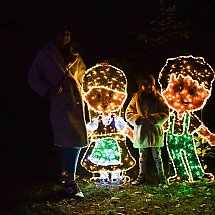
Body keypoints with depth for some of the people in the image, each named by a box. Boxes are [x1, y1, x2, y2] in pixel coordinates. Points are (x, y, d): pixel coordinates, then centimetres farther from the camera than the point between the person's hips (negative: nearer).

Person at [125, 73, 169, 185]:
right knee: (142, 156, 13)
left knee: (157, 156, 7)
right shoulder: (136, 98, 4)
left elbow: (165, 113, -5)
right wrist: (139, 119, -17)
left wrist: (152, 118, -19)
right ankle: (141, 176, 23)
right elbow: (128, 114, 1)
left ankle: (161, 175, 20)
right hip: (141, 132, 2)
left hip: (155, 132, -2)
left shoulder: (158, 98, 0)